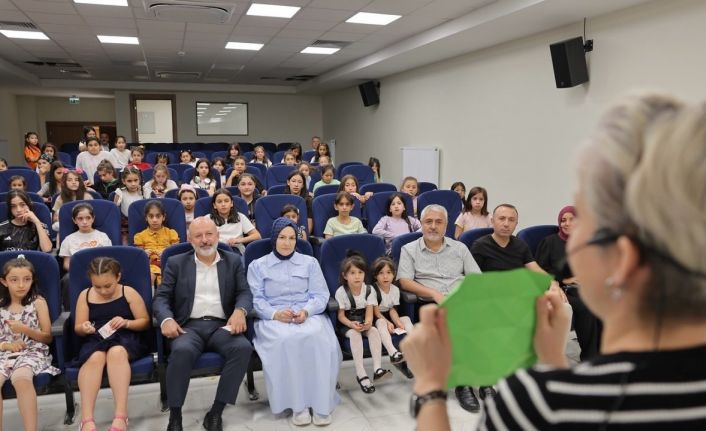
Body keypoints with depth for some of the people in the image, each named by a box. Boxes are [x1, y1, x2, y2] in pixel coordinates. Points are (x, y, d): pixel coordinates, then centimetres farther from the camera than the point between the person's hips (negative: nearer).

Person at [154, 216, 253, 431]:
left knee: (243, 347, -30)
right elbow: (161, 297, 6)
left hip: (222, 326, 1)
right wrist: (167, 319, -17)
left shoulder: (233, 261, 14)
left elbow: (245, 292, 6)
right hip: (189, 326, -1)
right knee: (182, 350, -34)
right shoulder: (176, 263, 12)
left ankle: (216, 412, -18)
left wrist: (240, 310, -18)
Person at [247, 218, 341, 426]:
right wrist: (275, 314, -17)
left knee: (316, 338, -34)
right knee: (285, 340, -36)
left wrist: (306, 311, -14)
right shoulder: (258, 266, 15)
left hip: (308, 315, 1)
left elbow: (320, 295, 7)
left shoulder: (310, 262, 17)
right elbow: (256, 299, 3)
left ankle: (320, 402, -24)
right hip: (274, 318, -1)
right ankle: (297, 403, -24)